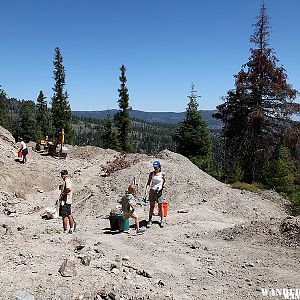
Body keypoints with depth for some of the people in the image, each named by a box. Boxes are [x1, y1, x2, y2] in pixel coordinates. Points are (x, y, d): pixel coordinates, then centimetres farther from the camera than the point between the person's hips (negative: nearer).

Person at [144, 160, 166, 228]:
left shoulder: (162, 174, -2)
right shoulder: (151, 174, 2)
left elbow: (164, 182, 12)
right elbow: (148, 183, 2)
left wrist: (163, 186, -7)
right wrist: (146, 191, -7)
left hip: (159, 192, -1)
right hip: (152, 191, 1)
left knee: (160, 207, 5)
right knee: (151, 207, 6)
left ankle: (162, 221, 18)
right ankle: (150, 220, 14)